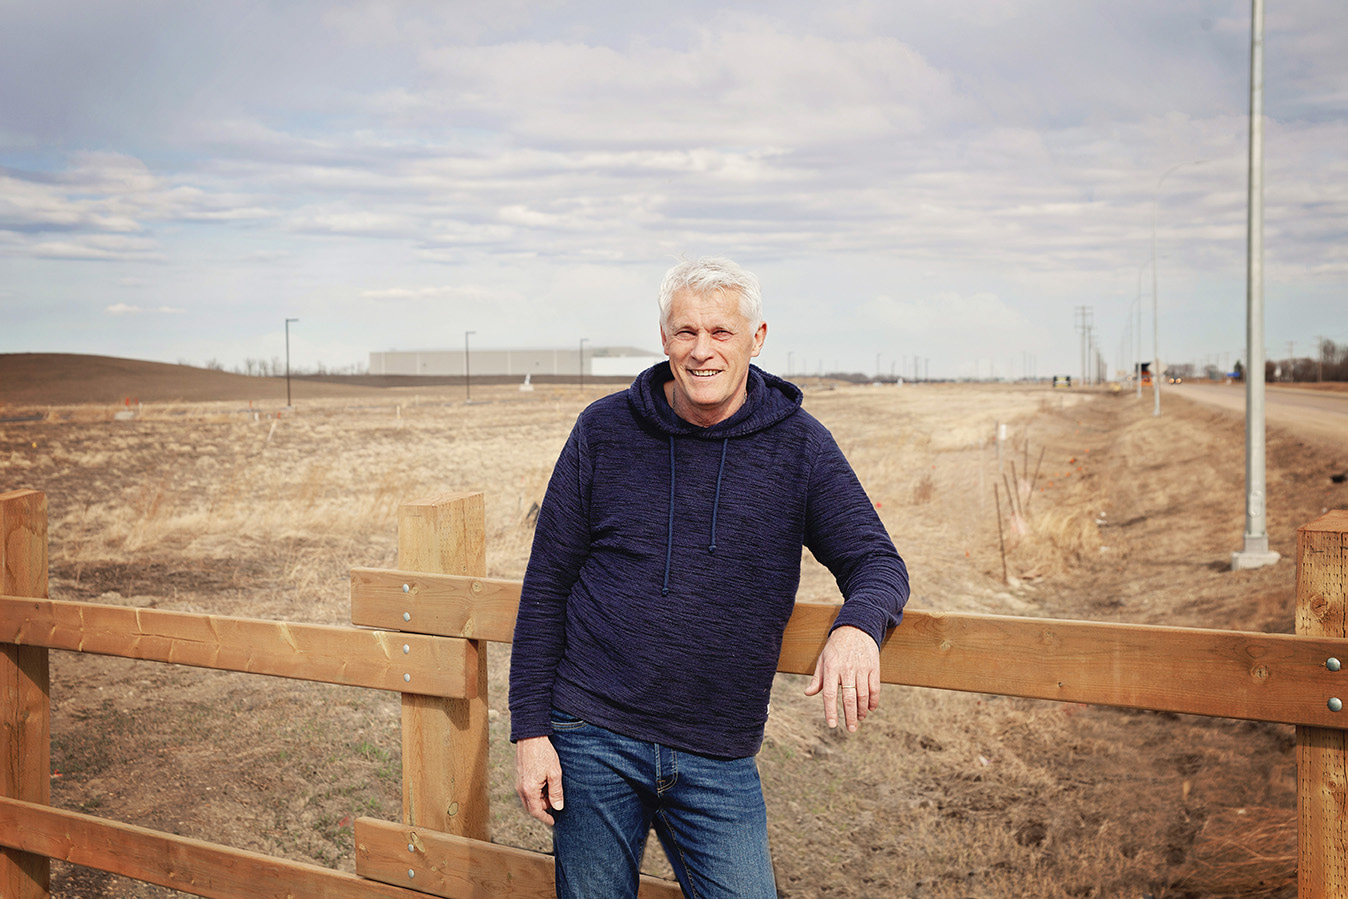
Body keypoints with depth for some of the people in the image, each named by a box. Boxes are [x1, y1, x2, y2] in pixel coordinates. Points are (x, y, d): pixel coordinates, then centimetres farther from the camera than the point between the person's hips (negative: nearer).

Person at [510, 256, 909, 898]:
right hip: (593, 740, 0)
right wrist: (530, 730, -2)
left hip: (719, 761, 0)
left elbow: (877, 561, -1)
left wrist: (856, 627, -27)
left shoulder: (798, 444, 0)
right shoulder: (605, 430, -1)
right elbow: (546, 584, 2)